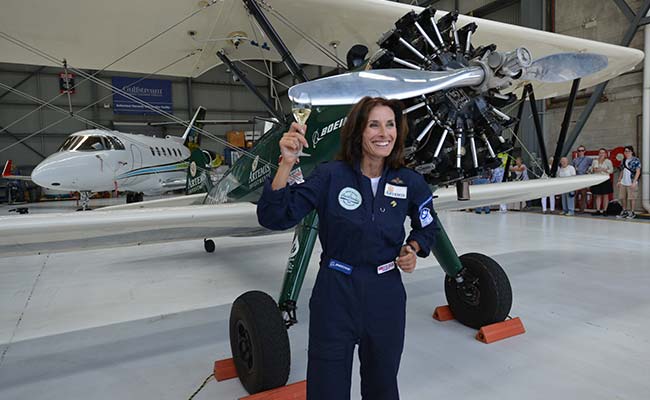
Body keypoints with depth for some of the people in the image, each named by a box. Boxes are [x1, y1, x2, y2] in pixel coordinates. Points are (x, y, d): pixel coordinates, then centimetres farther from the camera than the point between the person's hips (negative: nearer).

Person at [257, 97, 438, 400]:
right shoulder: (330, 176, -13)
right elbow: (274, 217, -20)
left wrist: (412, 249, -3)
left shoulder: (409, 182, -3)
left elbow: (427, 226, 17)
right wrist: (287, 163, -30)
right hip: (335, 294, -2)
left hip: (386, 295, 3)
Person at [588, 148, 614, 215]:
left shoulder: (608, 161, 1)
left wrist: (603, 169, -16)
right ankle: (598, 210, 6)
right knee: (598, 195, 4)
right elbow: (591, 170, 15)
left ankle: (604, 210, 5)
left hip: (605, 179, -3)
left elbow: (611, 170, -5)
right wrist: (593, 169, -7)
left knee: (605, 195, 1)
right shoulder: (595, 161, 11)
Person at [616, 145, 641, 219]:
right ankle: (624, 211, 19)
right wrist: (619, 181, 13)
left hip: (631, 183, -6)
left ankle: (632, 213, 8)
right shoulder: (624, 161, 15)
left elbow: (638, 172, -9)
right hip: (623, 183, 6)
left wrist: (634, 182, -15)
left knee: (631, 198, -1)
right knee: (622, 197, 8)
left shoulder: (636, 160, -5)